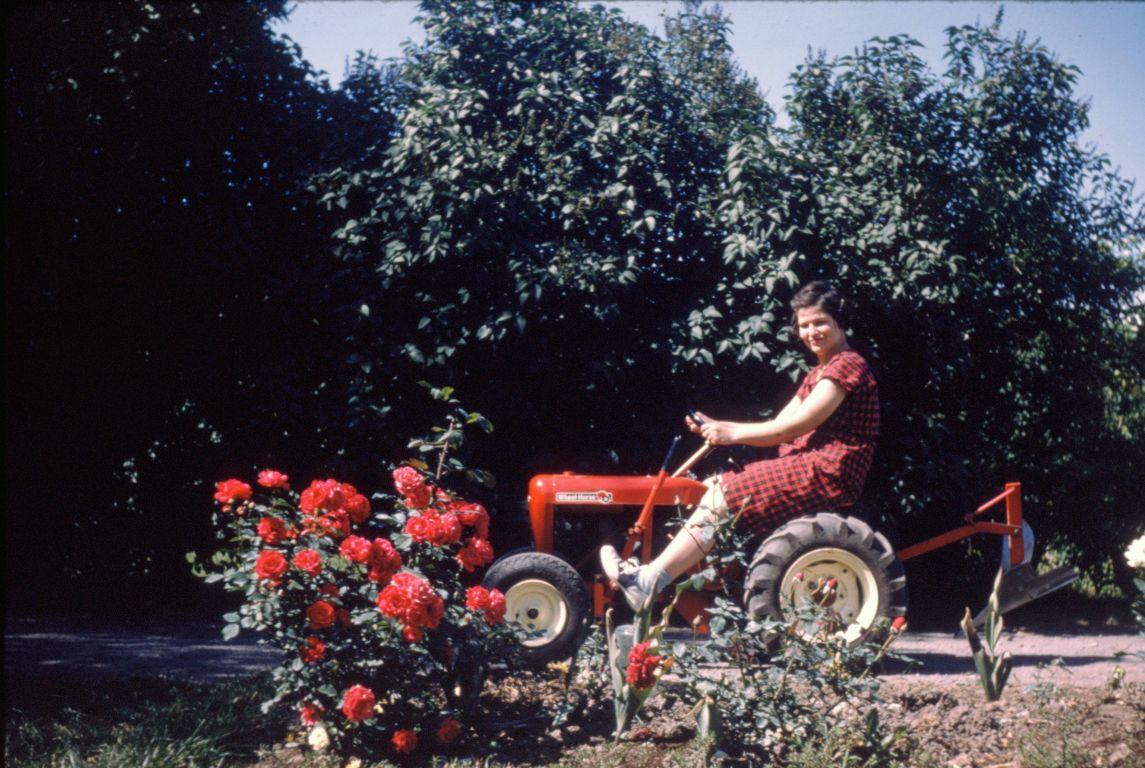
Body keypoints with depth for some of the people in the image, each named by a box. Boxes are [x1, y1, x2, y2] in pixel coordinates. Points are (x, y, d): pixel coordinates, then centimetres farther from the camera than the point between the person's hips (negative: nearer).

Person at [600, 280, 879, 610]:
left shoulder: (847, 365, -10)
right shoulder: (819, 374, 23)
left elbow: (797, 425, -16)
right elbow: (779, 428, 14)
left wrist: (732, 433, -11)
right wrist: (716, 427, 3)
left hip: (826, 473, -10)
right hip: (807, 469, 10)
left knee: (722, 495, -18)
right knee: (712, 487, 2)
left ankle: (649, 582, -19)